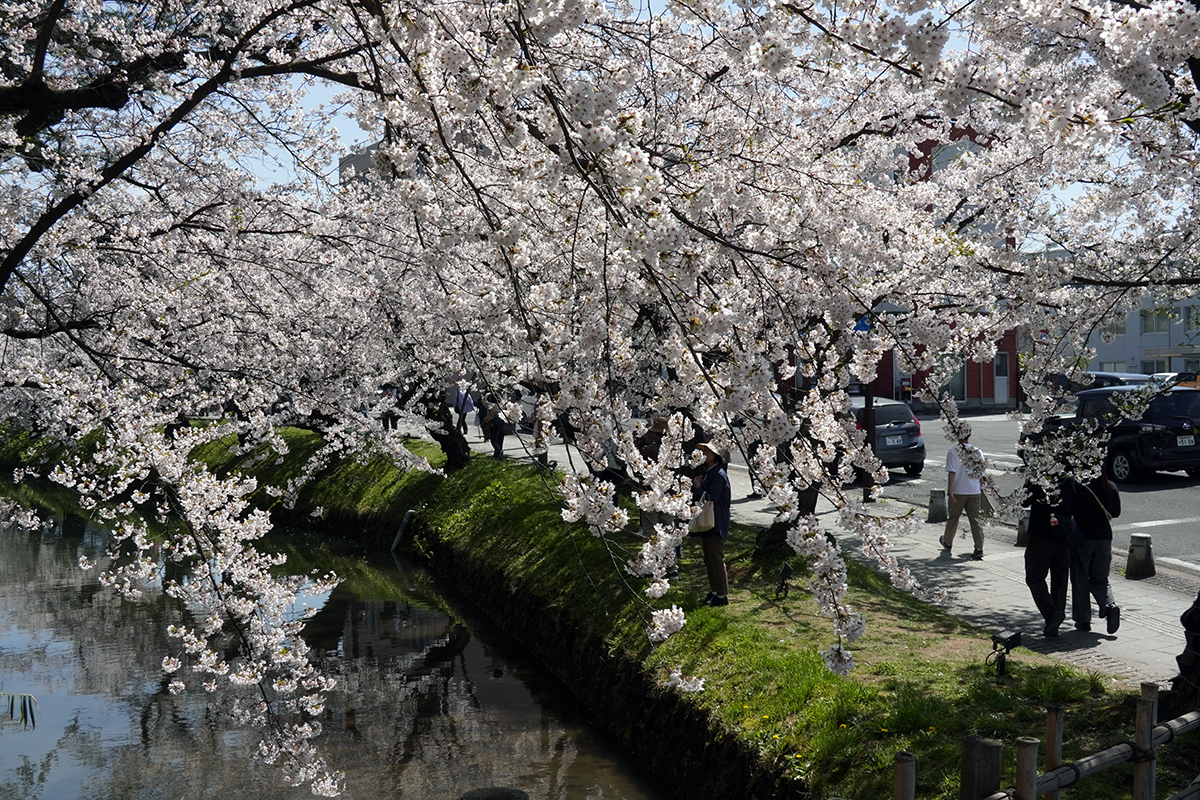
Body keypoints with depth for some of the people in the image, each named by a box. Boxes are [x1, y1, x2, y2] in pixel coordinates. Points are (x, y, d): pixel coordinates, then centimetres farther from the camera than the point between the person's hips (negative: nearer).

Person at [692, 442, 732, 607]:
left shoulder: (719, 475, -17)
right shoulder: (708, 472, 12)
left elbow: (711, 498, -24)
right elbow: (700, 497, 15)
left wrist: (698, 487, -13)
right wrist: (697, 486, -3)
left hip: (716, 524, -10)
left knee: (716, 560, -5)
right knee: (709, 560, 16)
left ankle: (722, 595, 2)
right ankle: (714, 591, 25)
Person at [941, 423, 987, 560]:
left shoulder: (953, 451, -11)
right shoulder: (977, 451, 1)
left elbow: (952, 472, -17)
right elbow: (983, 471, 7)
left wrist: (949, 489, -15)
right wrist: (982, 488, 21)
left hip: (958, 492, -2)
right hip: (975, 492, 2)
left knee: (953, 518, 16)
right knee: (975, 520, 2)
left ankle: (947, 542, 35)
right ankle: (979, 549, -7)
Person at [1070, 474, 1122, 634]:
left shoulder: (1080, 489, -17)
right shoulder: (1111, 488, -1)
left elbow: (1074, 516, -16)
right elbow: (1116, 512, 10)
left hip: (1083, 538, -4)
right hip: (1105, 537, 4)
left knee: (1080, 580, 8)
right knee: (1099, 578, 17)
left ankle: (1083, 620, 11)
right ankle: (1110, 605, -9)